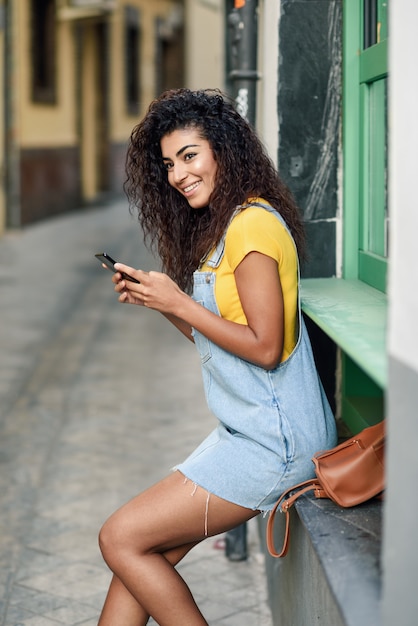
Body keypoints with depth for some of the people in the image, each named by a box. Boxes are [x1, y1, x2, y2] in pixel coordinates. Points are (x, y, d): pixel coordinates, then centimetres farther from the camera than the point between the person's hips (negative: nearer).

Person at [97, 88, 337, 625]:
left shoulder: (254, 223, -16)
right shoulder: (221, 227, 16)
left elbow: (264, 348, -20)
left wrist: (179, 302, -14)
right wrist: (155, 298, 5)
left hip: (274, 440, -9)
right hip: (246, 429, 9)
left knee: (122, 539, -8)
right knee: (145, 549, 5)